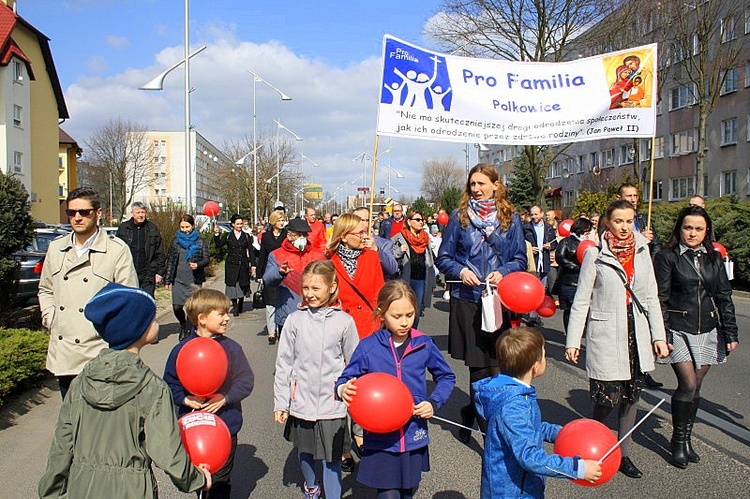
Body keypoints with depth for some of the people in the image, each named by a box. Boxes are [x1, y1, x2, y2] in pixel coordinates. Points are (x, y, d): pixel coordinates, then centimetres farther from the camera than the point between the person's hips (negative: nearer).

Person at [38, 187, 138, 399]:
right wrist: (51, 320, 9)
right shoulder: (56, 247, 11)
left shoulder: (117, 249, -5)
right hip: (63, 355, 5)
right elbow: (45, 290, 22)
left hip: (99, 354, -5)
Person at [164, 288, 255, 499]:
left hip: (225, 428, 0)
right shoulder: (181, 350, -4)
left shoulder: (232, 348, -4)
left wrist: (225, 398, -17)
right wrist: (185, 399, -16)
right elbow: (169, 383, 0)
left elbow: (246, 381, -5)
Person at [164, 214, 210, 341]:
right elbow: (171, 261, 13)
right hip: (179, 279, 2)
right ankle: (183, 325, 28)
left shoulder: (200, 241, 3)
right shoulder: (176, 240, 10)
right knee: (177, 307, 0)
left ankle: (189, 329, 11)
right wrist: (168, 280, 10)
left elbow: (207, 259, 3)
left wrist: (198, 265, -19)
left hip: (195, 280, -2)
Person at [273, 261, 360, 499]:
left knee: (331, 458, 4)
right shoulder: (295, 320, -4)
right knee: (305, 451, 20)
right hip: (301, 401, 2)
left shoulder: (344, 321, -6)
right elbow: (283, 363, 1)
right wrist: (280, 403, 1)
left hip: (332, 403, -2)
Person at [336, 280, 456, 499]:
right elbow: (345, 381, -1)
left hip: (414, 439, 2)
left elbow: (446, 377, 11)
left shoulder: (424, 345, -3)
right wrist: (343, 389, -24)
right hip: (380, 441, -2)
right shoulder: (368, 346, -8)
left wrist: (434, 403, -5)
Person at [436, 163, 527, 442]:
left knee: (496, 365, 1)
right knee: (479, 367, 0)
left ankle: (471, 413, 26)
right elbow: (443, 258, 7)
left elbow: (520, 260, 9)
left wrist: (503, 273, -10)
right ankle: (489, 429, 16)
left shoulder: (510, 219, 7)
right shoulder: (459, 217, 5)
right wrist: (460, 271, -12)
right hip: (466, 300, -1)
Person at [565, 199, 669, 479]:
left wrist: (659, 335, 7)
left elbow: (651, 296, 13)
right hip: (605, 334, -4)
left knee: (631, 395, 9)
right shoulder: (595, 255, -5)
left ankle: (623, 454, 23)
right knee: (610, 397, -7)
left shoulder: (642, 251, 8)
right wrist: (572, 341, -6)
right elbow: (581, 301, -4)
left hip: (637, 334, 5)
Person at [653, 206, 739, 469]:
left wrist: (730, 332, 4)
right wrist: (662, 335, -12)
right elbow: (660, 298, -7)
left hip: (708, 331, 4)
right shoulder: (667, 257, -5)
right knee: (688, 384, -10)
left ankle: (687, 438, 23)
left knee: (696, 386, 9)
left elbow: (724, 296, 10)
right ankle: (678, 440, 7)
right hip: (679, 330, -4)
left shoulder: (714, 258, 9)